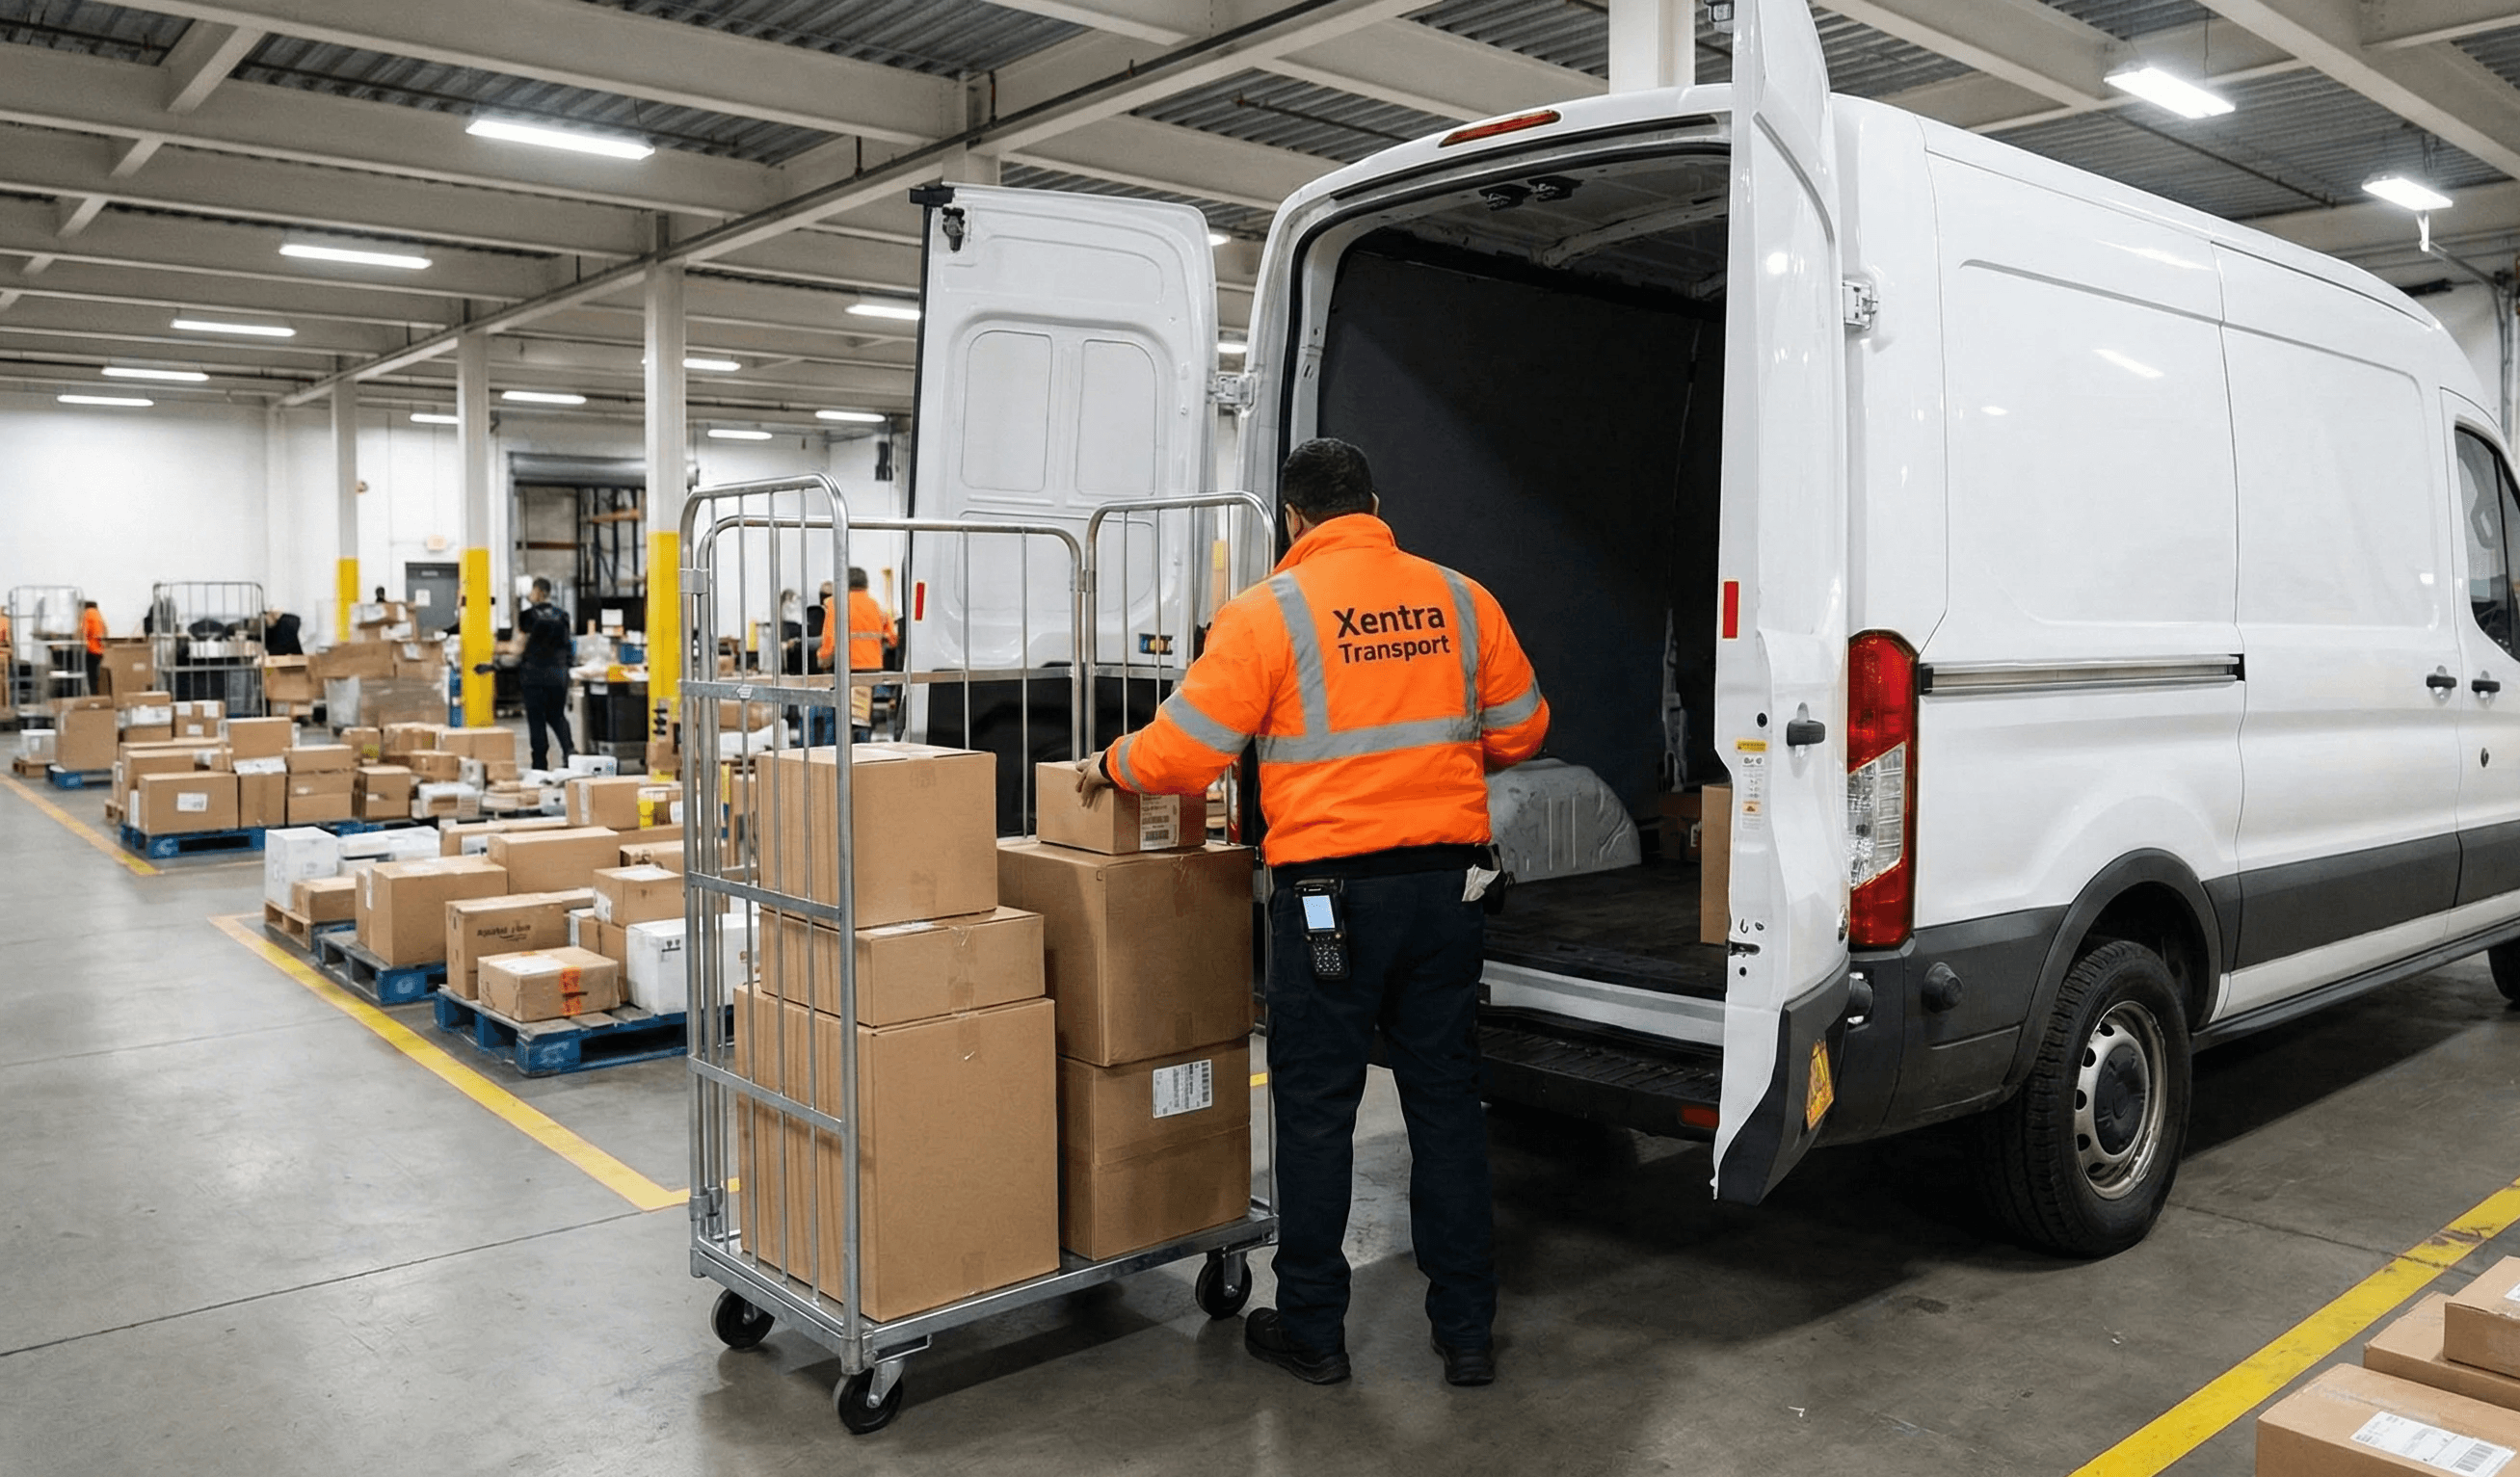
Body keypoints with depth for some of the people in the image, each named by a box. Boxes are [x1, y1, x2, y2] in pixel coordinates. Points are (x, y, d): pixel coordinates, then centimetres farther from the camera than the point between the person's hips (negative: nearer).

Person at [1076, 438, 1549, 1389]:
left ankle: (1311, 1330, 20)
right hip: (1447, 880, 4)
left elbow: (1182, 752, -10)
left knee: (1316, 1108, 9)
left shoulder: (1269, 613, -8)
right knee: (1445, 1098, 13)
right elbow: (1520, 730, 14)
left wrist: (1110, 766, 10)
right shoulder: (1459, 600, 5)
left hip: (1331, 889, -4)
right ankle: (1467, 1330, 21)